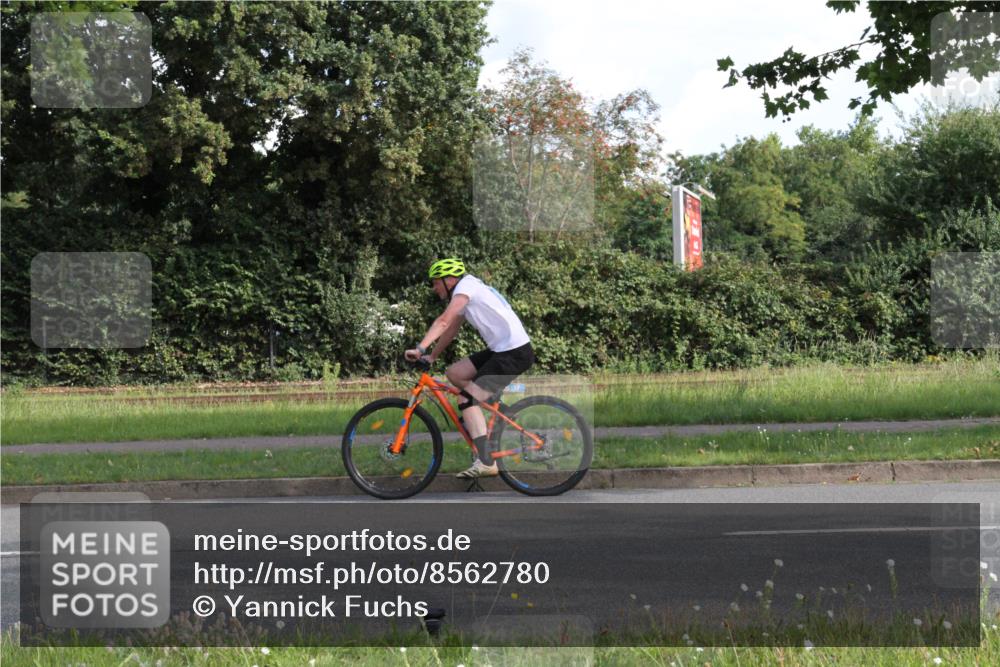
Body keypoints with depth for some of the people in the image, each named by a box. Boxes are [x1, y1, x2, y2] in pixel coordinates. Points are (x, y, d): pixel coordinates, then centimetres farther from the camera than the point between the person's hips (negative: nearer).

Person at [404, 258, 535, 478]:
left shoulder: (466, 286, -10)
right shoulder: (466, 293, 18)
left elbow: (444, 321, -23)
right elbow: (450, 331, 25)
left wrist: (420, 348, -29)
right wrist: (431, 357, 24)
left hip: (515, 353, -9)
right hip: (501, 350, 9)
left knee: (467, 400, -13)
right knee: (454, 373, 10)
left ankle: (486, 463, -18)